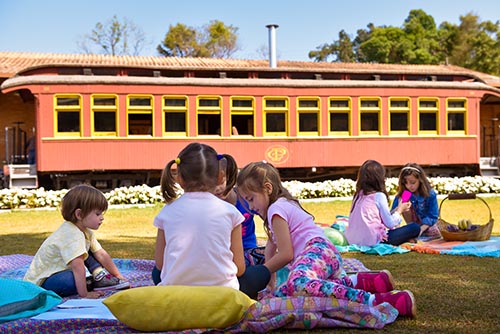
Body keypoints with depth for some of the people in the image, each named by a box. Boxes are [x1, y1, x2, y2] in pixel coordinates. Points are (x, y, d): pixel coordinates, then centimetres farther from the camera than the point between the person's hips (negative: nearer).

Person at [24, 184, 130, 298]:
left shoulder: (86, 232, 2)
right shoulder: (71, 234, -30)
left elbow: (101, 255, 6)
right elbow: (77, 265, -37)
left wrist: (118, 276, 6)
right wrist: (84, 294, -36)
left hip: (60, 270, 10)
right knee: (75, 279, -37)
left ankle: (100, 278, -1)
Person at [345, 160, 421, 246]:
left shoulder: (358, 195, 12)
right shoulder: (379, 196, -7)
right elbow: (390, 224, -4)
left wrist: (397, 209, 23)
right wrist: (400, 210, 13)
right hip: (373, 240, -8)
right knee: (415, 228, -4)